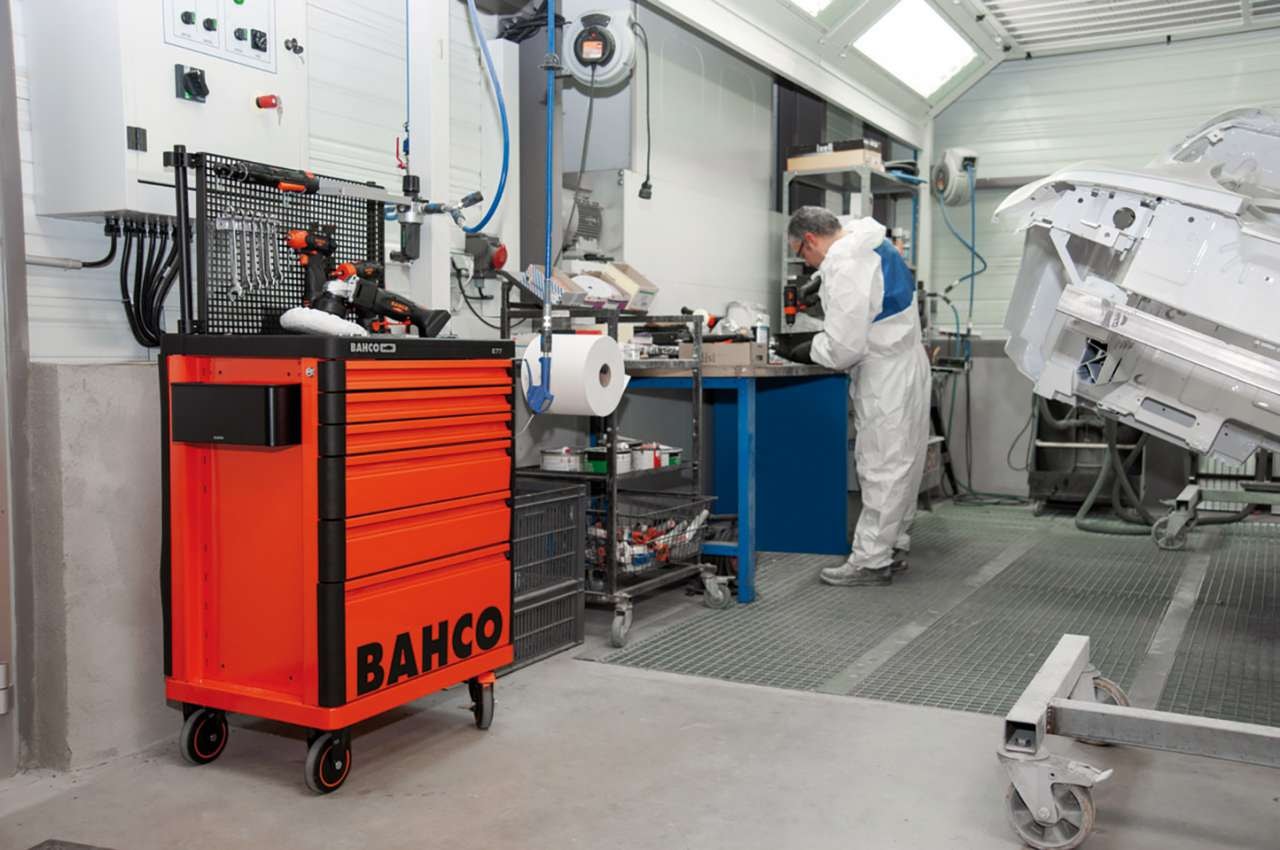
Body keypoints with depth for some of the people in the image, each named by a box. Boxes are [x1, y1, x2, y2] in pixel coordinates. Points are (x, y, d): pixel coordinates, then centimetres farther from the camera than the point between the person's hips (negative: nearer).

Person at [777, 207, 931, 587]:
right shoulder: (873, 245, 10)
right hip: (902, 368, 10)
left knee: (882, 468, -3)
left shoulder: (846, 267, -21)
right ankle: (893, 548, 25)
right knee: (897, 465, 15)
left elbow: (842, 348, -22)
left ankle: (872, 560, 4)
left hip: (886, 380, -10)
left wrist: (802, 351, -6)